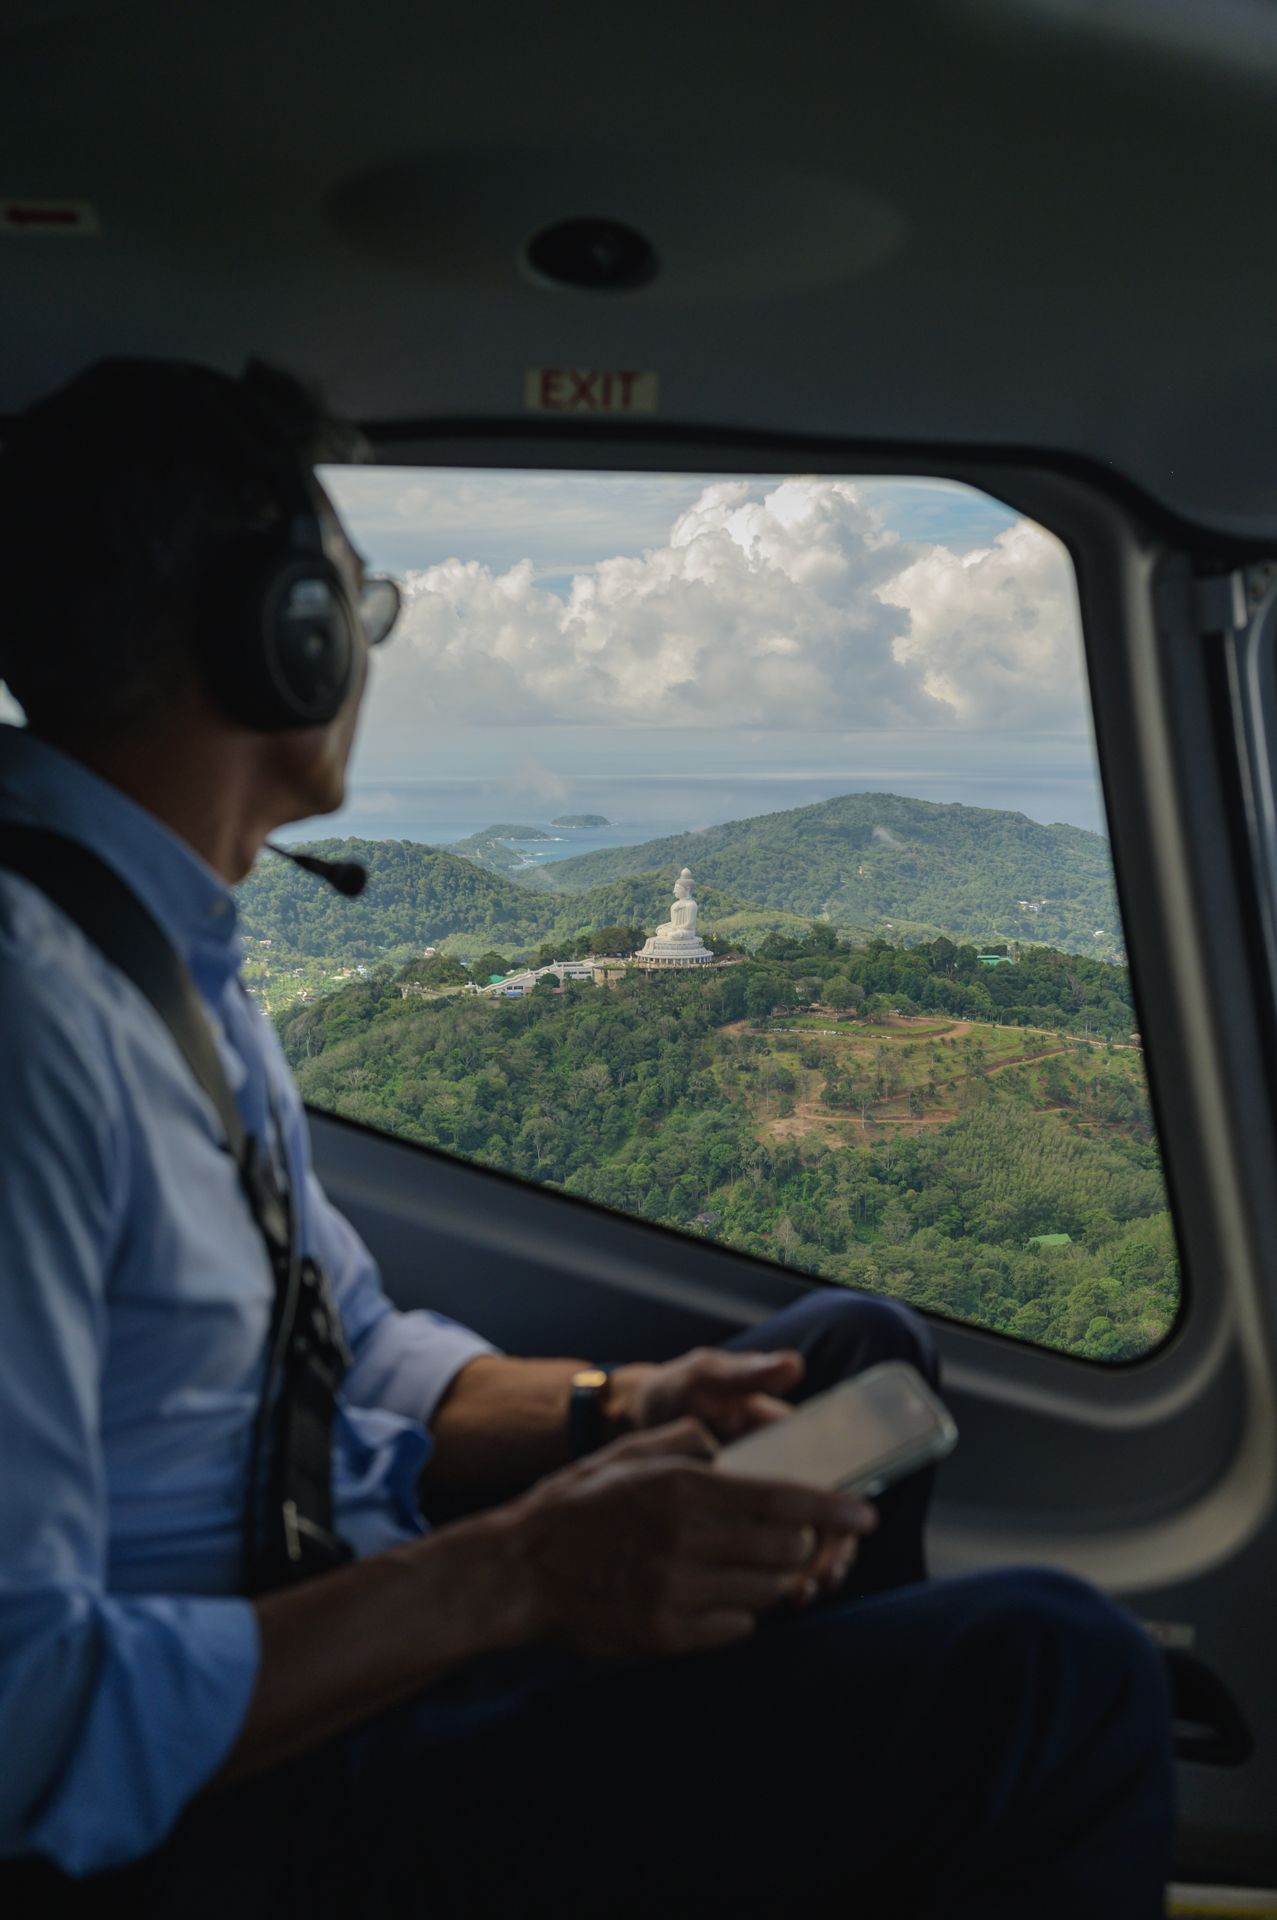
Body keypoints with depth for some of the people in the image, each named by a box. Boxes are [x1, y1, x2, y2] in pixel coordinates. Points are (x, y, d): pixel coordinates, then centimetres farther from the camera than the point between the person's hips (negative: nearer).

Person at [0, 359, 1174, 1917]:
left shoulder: (170, 948, 6)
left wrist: (613, 1412, -4)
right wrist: (517, 1577, -27)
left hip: (346, 1619, 10)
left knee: (856, 1350, 17)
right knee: (1054, 1678, -20)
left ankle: (846, 1791, 35)